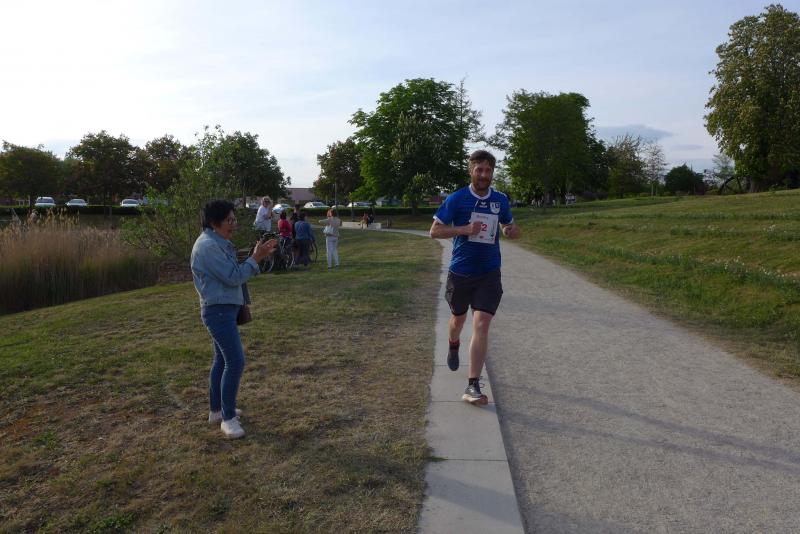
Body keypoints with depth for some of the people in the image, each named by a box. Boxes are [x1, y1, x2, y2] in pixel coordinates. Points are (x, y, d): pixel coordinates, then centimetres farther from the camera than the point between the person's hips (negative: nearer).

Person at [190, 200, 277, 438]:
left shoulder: (218, 243, 14)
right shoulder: (208, 246, -18)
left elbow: (232, 273, 14)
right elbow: (233, 277, -20)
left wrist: (257, 255, 6)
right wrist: (255, 258, -16)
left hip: (225, 309, 11)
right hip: (218, 311, -11)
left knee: (222, 360, 17)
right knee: (235, 361, -12)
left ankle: (216, 410, 29)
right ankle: (228, 418, -2)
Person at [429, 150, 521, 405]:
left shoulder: (500, 200, 4)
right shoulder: (456, 199, -7)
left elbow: (510, 226, 21)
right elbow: (435, 231, -6)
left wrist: (511, 230, -5)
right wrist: (464, 229, -20)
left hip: (489, 274, 1)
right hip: (460, 272, -1)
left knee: (481, 325, -11)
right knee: (458, 318, 18)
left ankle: (473, 387, -6)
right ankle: (454, 345, 56)